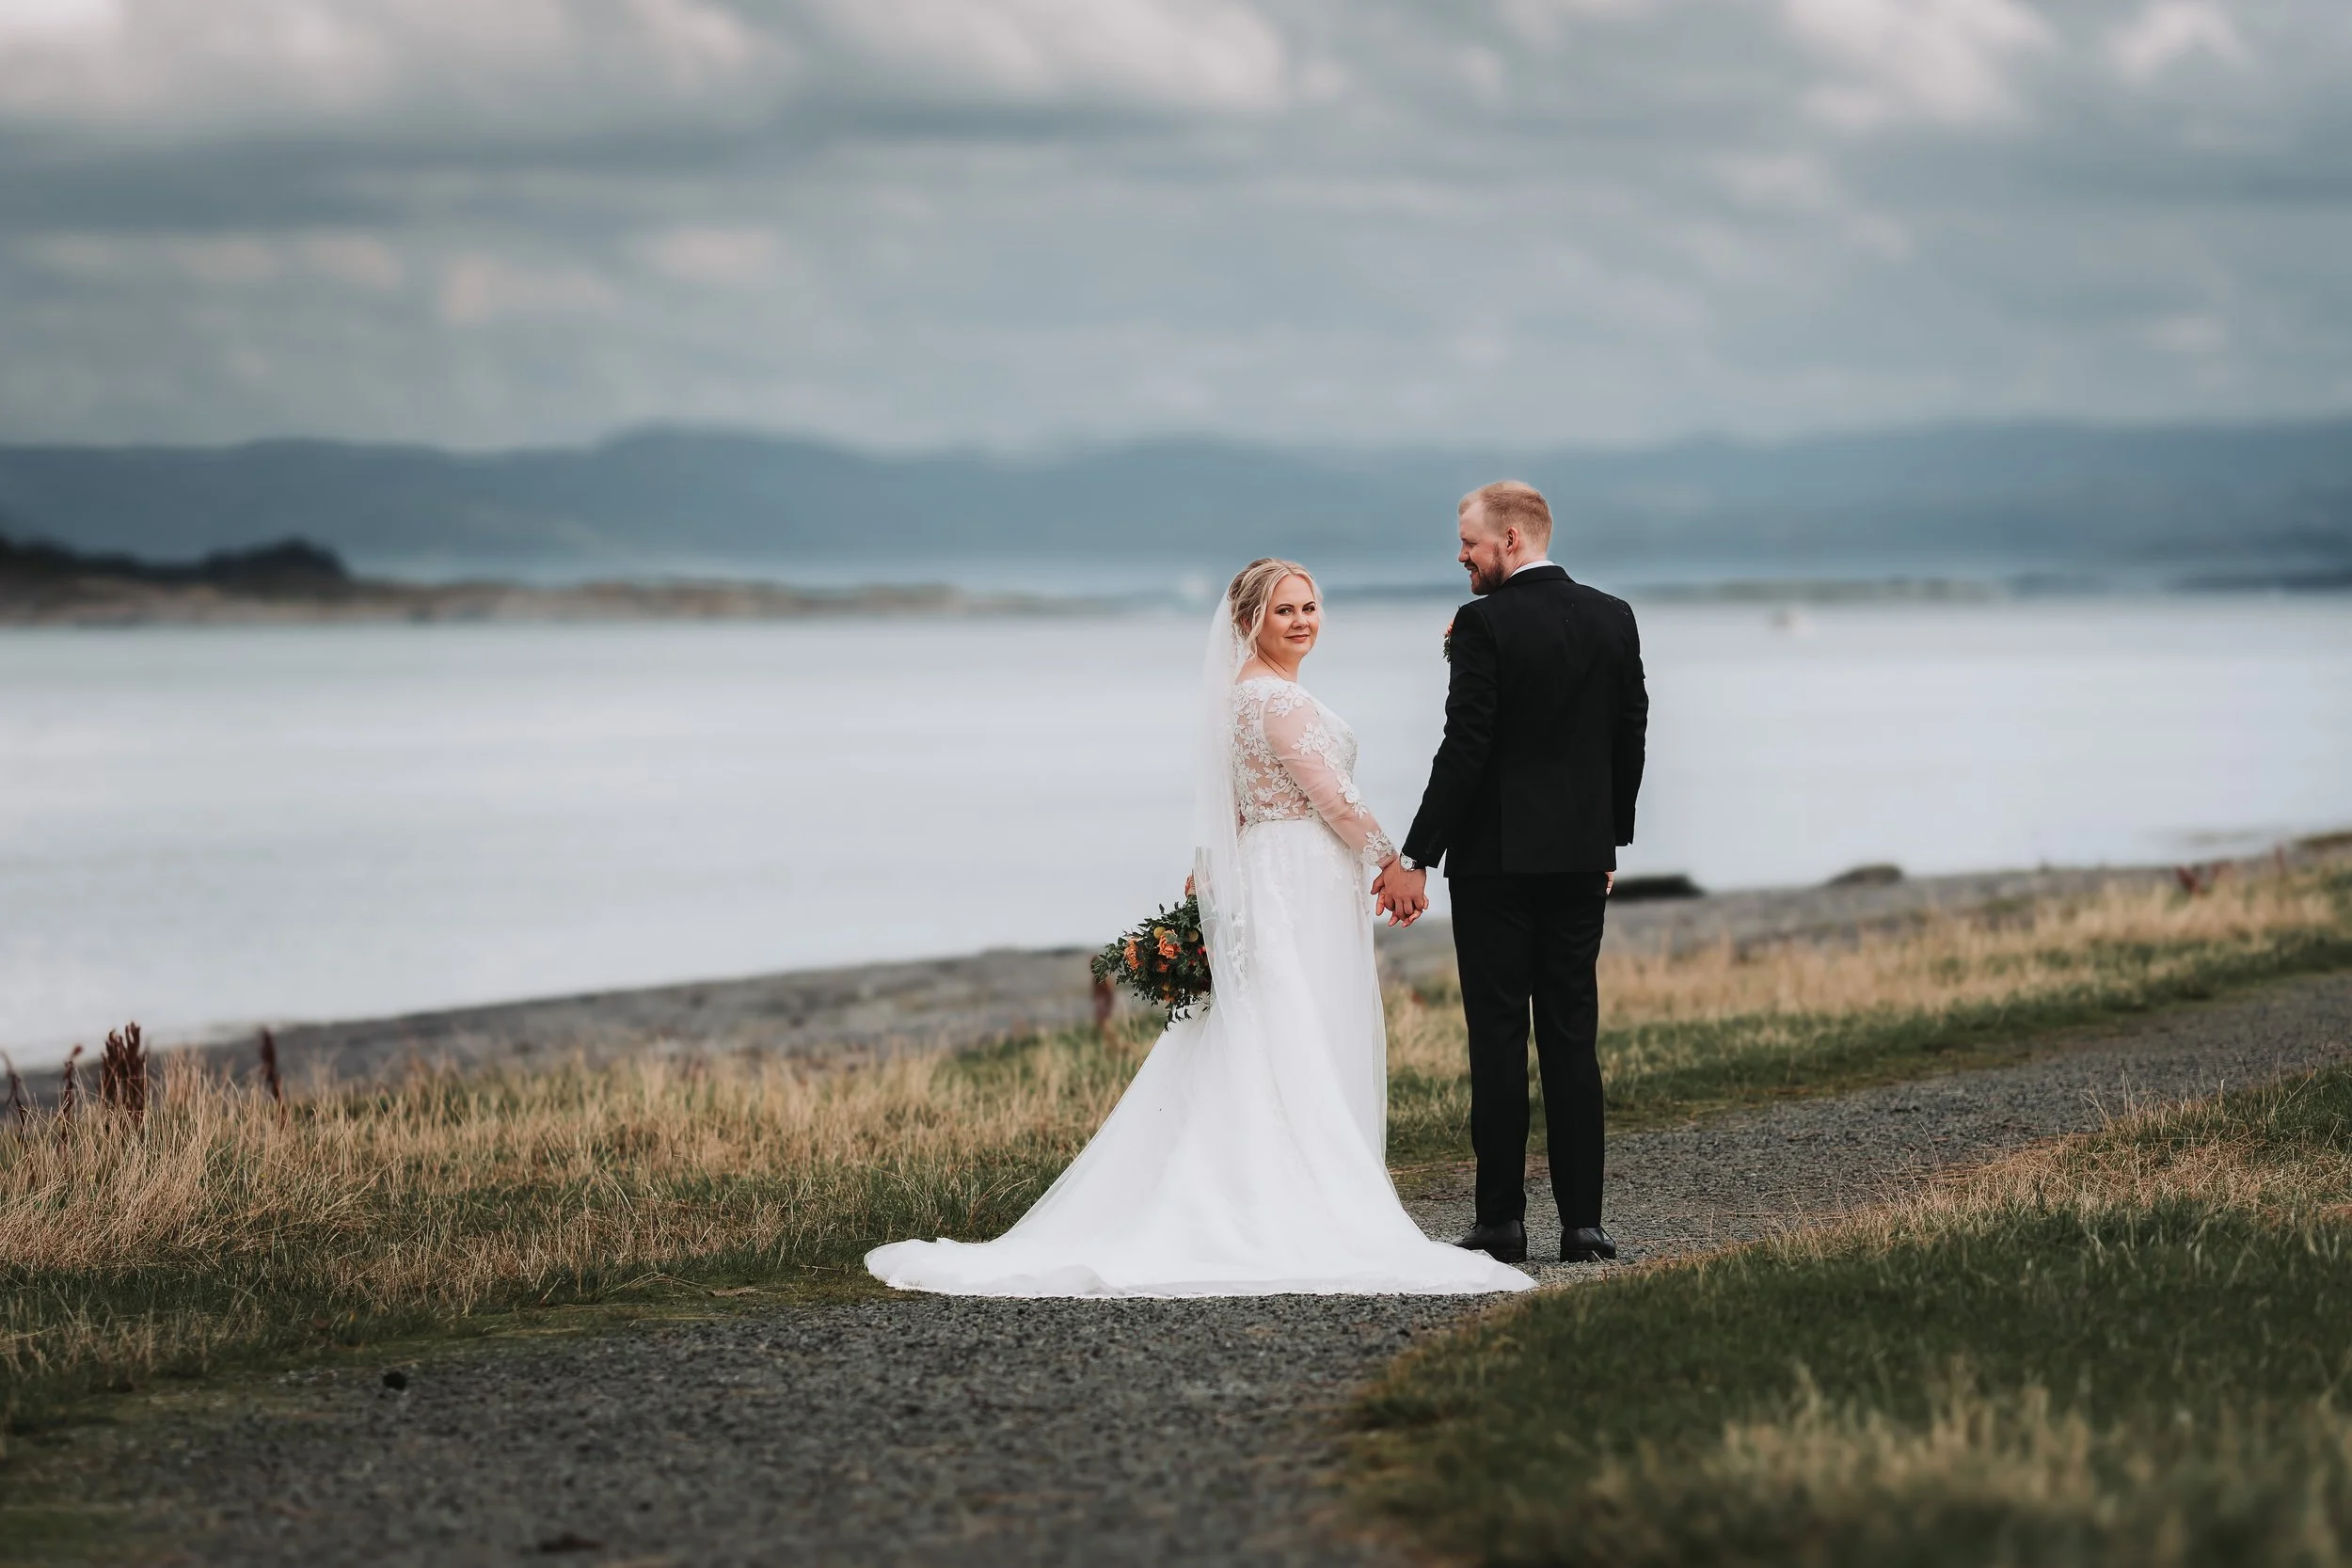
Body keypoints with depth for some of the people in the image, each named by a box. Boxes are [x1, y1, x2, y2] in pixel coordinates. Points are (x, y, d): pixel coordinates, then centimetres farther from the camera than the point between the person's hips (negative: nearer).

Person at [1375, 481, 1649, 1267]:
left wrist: (1416, 858, -13)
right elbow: (1631, 738, 10)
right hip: (1581, 858, 5)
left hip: (1494, 858, -5)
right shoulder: (1614, 619, 6)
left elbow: (1465, 750, -16)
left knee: (1499, 1039, 0)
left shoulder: (1485, 623, -12)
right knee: (1572, 1038, 6)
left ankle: (1502, 1219, 1)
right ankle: (1582, 1221, 3)